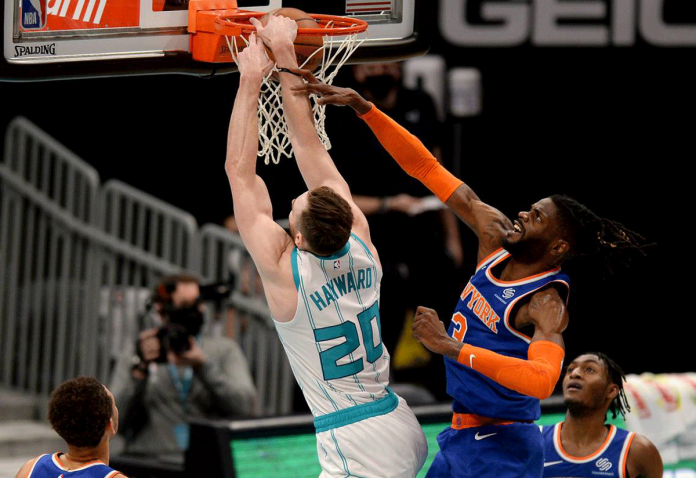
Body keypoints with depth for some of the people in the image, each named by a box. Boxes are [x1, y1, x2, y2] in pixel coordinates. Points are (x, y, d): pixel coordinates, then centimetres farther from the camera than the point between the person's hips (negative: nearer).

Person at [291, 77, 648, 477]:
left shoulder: (546, 302, -20)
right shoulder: (497, 238, 1)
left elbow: (543, 379, -40)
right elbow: (427, 168, 2)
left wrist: (453, 347, -40)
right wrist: (361, 106, -2)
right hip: (462, 437, 8)